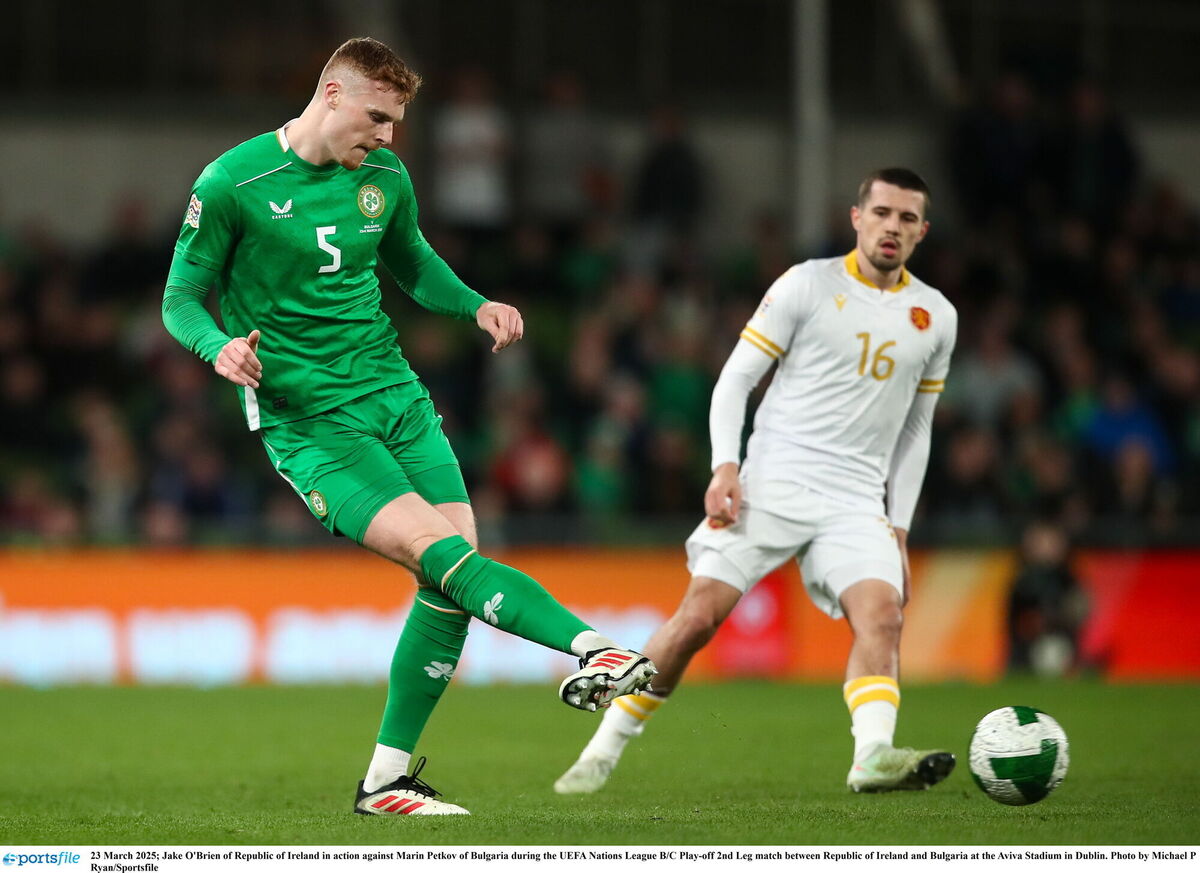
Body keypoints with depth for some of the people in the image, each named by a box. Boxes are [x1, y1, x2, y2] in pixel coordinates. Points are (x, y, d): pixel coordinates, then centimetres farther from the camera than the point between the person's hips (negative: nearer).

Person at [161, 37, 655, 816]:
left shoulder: (385, 177, 8)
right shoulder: (231, 184, -9)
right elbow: (181, 296, -2)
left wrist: (475, 306, 7)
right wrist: (217, 345, -23)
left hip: (396, 394, 6)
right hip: (309, 422, -6)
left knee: (453, 581, -4)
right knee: (438, 550, -23)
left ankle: (386, 781, 6)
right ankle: (592, 650, -34)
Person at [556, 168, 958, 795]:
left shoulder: (935, 316, 13)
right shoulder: (807, 284, 1)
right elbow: (735, 378, 2)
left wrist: (899, 525, 15)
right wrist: (725, 466, -13)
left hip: (856, 503, 3)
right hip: (770, 485, -3)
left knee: (881, 612, -23)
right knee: (697, 617, -11)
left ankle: (873, 756, -40)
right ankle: (603, 752, 2)